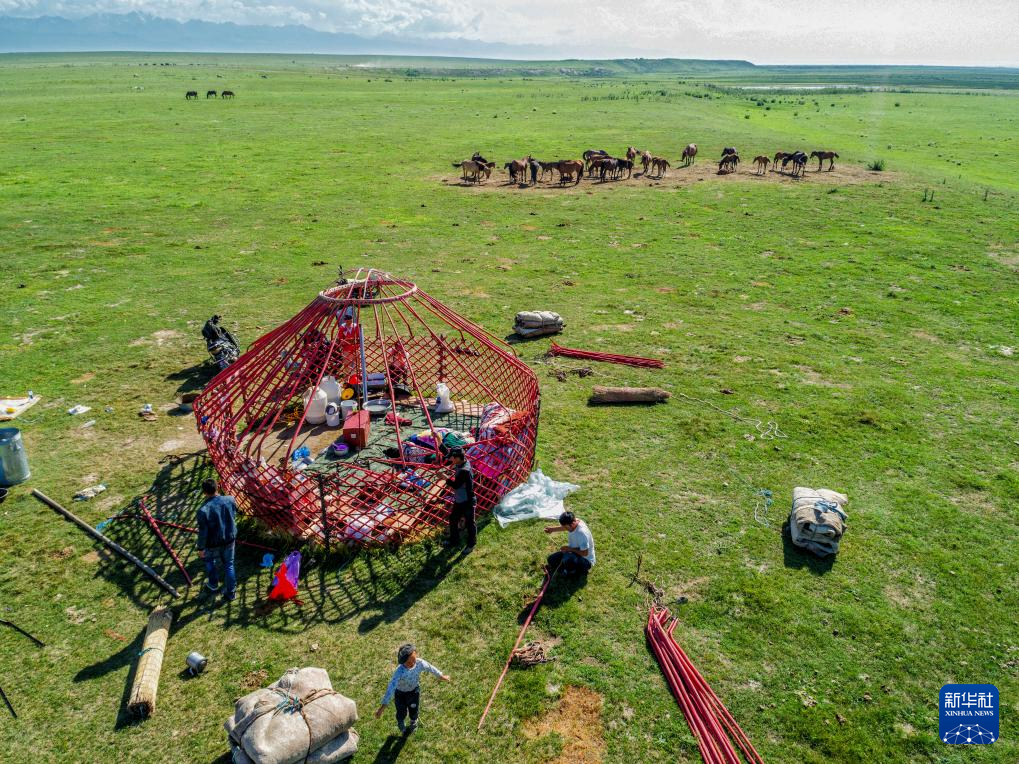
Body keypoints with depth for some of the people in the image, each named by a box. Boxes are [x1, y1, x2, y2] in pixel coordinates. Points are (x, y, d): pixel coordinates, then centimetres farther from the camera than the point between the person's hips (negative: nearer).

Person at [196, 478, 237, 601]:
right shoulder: (230, 500, -17)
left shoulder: (204, 510, -30)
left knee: (209, 559, 30)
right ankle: (231, 593, 31)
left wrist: (201, 548, -4)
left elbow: (203, 532, -20)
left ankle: (213, 584, 47)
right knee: (229, 565, 21)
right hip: (229, 539, 3)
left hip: (213, 543, -3)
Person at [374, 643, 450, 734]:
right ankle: (400, 723, 59)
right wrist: (383, 706, -49)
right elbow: (391, 688, -46)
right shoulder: (400, 672, -43)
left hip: (414, 690, 3)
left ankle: (413, 721, 62)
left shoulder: (420, 663, -31)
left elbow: (430, 668, -11)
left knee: (414, 709, 25)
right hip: (400, 692, -3)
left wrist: (441, 676, 6)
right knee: (402, 712, 21)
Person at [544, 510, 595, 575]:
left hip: (586, 561, -8)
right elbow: (563, 527, 12)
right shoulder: (573, 522, -12)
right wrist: (552, 529, -4)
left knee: (567, 557, -38)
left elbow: (585, 553, -31)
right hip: (574, 553, 8)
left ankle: (572, 571, -5)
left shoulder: (582, 533, -37)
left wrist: (569, 549, -24)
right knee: (551, 559, 6)